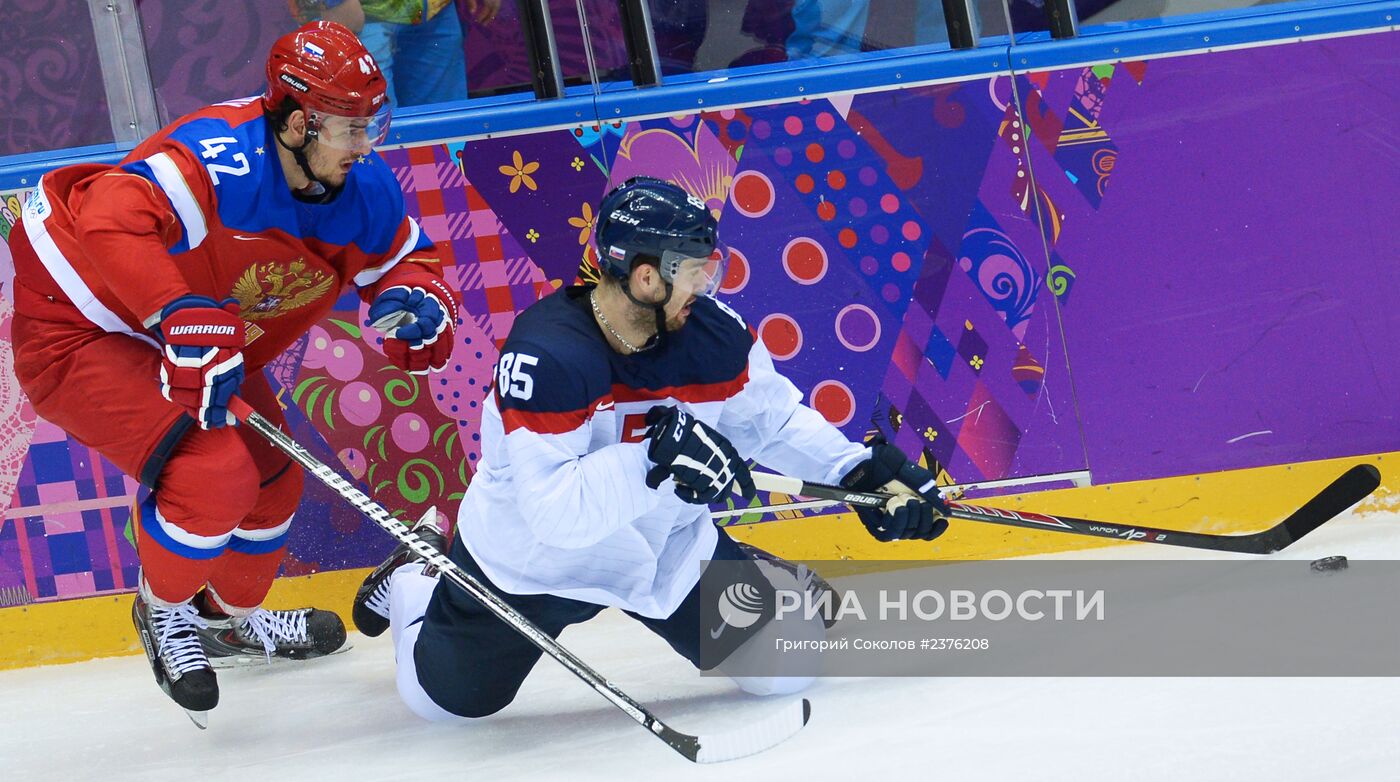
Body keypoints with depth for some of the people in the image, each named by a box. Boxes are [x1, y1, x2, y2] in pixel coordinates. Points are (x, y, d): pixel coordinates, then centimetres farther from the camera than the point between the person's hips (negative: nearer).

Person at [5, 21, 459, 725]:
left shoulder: (362, 189, -8)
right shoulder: (220, 160, -35)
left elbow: (406, 258, 7)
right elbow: (111, 220, -47)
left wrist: (413, 299, -18)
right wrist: (187, 320, -53)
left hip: (199, 348, 9)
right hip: (74, 331, -9)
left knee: (270, 476, 16)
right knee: (214, 472, -24)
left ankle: (228, 616, 45)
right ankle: (163, 609, 7)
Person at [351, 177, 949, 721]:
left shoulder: (714, 334, -17)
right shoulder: (546, 356, -35)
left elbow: (774, 421, -2)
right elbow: (553, 512, -39)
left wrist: (860, 471, -16)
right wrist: (654, 460, -51)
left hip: (669, 545, 4)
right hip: (534, 557, -4)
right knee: (447, 697, 13)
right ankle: (415, 582, 44)